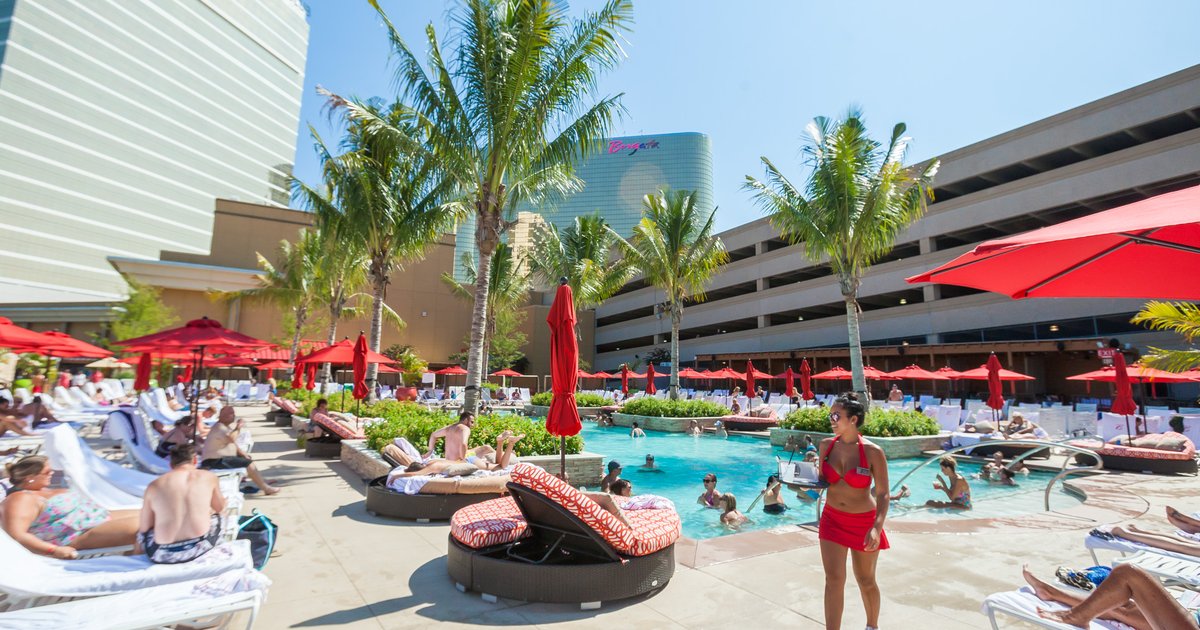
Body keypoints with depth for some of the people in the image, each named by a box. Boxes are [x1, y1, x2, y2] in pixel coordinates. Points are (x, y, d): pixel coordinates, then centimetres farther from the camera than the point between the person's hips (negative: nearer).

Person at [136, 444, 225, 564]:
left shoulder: (154, 486, 1)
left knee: (142, 530, 33)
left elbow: (144, 529, 5)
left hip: (163, 555, 1)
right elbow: (220, 508, 17)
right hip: (201, 547, -1)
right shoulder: (209, 477, 1)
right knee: (215, 516, 32)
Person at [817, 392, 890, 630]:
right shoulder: (826, 445, -5)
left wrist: (877, 527, -24)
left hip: (864, 522, -2)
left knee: (866, 580, 18)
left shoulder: (872, 452, -16)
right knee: (834, 579, -2)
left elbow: (883, 494, -14)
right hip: (832, 519, 2)